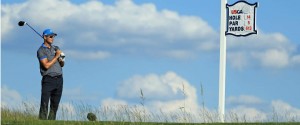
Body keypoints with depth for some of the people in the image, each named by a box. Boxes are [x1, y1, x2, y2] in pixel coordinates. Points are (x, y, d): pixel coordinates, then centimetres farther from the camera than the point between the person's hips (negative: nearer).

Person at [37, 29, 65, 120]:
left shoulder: (56, 48, 17)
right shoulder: (41, 50, -3)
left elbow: (62, 65, 20)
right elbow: (46, 65, -14)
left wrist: (61, 61, -3)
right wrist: (56, 56, -8)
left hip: (59, 79, 6)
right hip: (48, 79, -6)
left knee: (55, 105, 5)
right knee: (44, 104, -13)